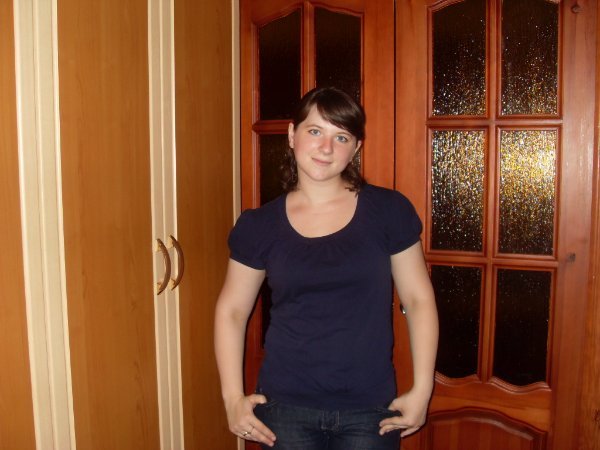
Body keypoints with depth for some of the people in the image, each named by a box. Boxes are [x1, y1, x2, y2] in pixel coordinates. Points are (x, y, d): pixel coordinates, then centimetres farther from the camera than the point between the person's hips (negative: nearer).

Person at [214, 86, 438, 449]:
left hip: (370, 408, 0)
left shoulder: (389, 210, -5)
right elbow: (231, 310, 5)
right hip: (286, 407, 1)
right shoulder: (259, 226, -2)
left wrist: (421, 390, -3)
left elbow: (419, 299, 0)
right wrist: (233, 397, -1)